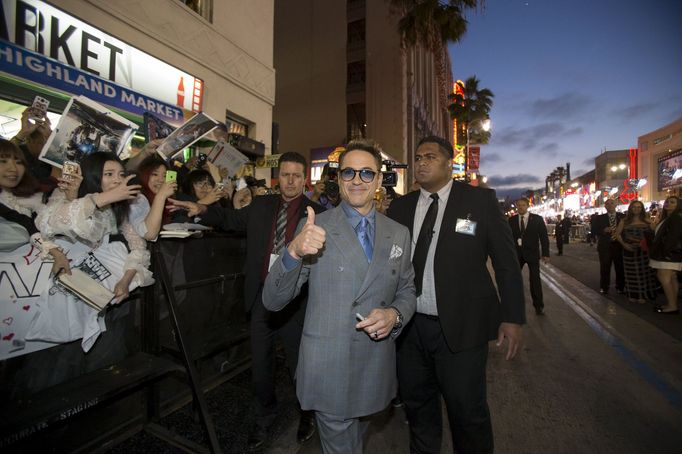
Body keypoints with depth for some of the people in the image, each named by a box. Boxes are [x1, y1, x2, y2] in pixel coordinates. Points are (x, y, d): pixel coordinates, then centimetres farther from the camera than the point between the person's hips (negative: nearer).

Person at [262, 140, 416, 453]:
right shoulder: (314, 229, -12)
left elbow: (407, 291, 9)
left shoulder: (399, 234, 0)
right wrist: (294, 251, -33)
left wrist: (395, 315, -14)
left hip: (377, 368, 5)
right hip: (328, 369, -4)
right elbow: (273, 301, -15)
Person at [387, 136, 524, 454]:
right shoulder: (400, 207, 5)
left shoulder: (481, 200, -3)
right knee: (417, 405, 21)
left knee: (467, 412, 11)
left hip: (461, 327, -3)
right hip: (409, 327, 4)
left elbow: (506, 261, -2)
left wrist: (513, 317, -4)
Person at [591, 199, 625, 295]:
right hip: (605, 246, -1)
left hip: (619, 245, 1)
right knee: (605, 268, 4)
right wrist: (604, 230, -17)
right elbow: (593, 230, -2)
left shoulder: (623, 217, 7)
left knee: (620, 267, 8)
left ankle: (620, 287, 22)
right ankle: (604, 288, 13)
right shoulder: (599, 218, 5)